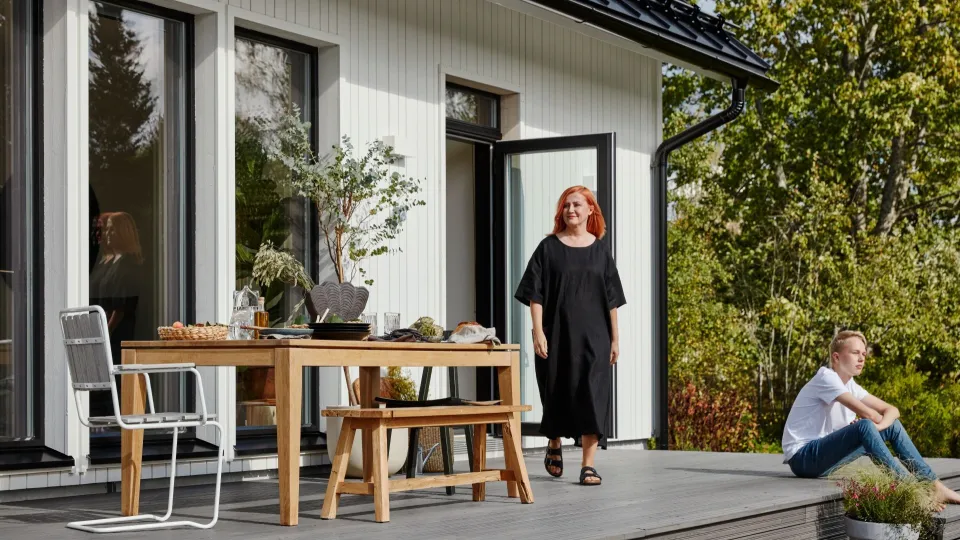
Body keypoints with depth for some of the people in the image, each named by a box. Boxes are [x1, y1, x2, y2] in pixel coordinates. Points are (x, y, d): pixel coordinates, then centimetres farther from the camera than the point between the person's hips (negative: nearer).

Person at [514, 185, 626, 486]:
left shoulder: (599, 250, 7)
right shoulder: (549, 247, 2)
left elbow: (611, 299, 9)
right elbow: (535, 293, -2)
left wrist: (615, 338, 6)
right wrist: (538, 332, -12)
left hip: (593, 337, 1)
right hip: (557, 334, -1)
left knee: (591, 398, -6)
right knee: (557, 395, 8)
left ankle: (588, 466, -4)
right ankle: (554, 447, 35)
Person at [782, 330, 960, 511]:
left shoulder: (851, 386, 12)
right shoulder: (826, 377, -15)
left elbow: (892, 410, 7)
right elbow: (867, 413, -23)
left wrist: (876, 427, -14)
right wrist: (872, 427, 0)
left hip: (823, 454, 9)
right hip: (802, 457, -9)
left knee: (893, 425, 4)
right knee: (865, 426, -31)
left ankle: (936, 487, -2)